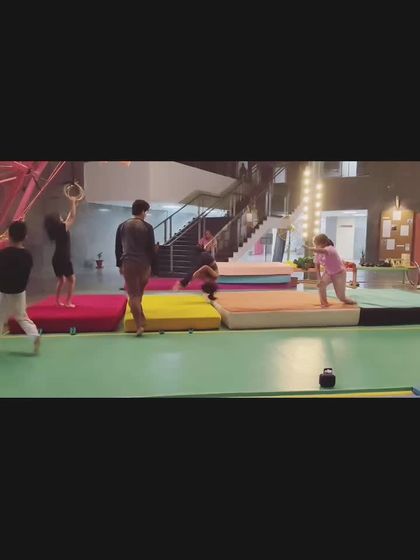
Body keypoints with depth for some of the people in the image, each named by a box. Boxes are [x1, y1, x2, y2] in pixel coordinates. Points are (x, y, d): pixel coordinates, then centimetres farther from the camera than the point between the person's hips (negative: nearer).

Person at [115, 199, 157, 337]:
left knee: (133, 295, 0)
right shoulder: (147, 227, -1)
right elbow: (151, 248, -2)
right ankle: (141, 319, 30)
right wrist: (153, 266, 5)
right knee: (138, 293, 19)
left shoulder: (122, 226, 6)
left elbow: (118, 248, 8)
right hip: (144, 263, 0)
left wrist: (119, 264, 16)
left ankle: (139, 325, -5)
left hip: (128, 263, 0)